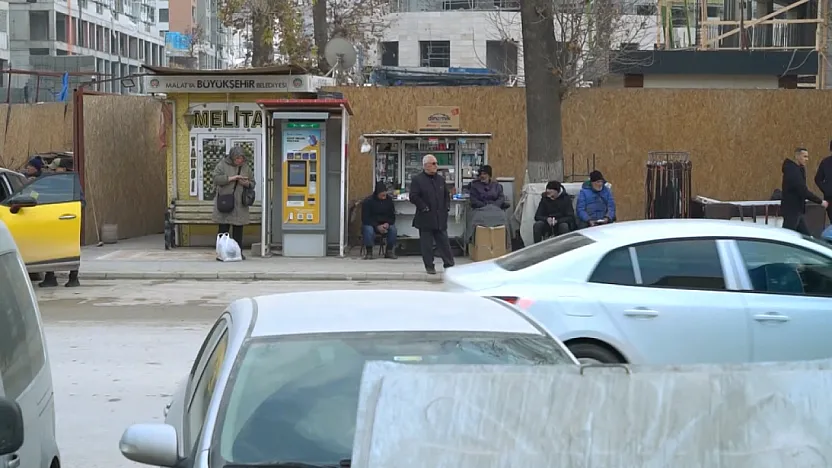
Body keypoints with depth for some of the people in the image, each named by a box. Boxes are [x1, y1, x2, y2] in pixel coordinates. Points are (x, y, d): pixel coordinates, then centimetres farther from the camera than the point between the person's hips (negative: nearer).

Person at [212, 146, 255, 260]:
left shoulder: (245, 167, 12)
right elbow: (216, 179, -11)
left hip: (239, 204, 3)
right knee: (223, 229, -2)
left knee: (238, 230, 3)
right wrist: (232, 178, -18)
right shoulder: (222, 165, 0)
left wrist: (246, 184, -6)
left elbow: (252, 183, 17)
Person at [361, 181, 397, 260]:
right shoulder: (367, 201, -11)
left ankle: (390, 251, -16)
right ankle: (369, 252, -24)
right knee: (368, 230, -36)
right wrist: (377, 226, -26)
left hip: (385, 224, 3)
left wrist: (387, 224, -18)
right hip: (371, 224, -3)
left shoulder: (388, 200, 0)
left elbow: (392, 216, 5)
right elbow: (365, 219, -13)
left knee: (393, 229, -27)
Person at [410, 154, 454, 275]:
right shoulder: (417, 180, -5)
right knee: (427, 244, 2)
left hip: (440, 218, 4)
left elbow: (447, 194, 20)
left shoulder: (440, 179, 12)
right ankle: (429, 266, 10)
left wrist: (447, 207, 6)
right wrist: (424, 208, -14)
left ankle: (449, 265, 10)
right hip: (426, 219, -4)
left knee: (444, 242, 6)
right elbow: (413, 197, -10)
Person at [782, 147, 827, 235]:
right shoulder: (793, 171, -19)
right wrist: (820, 201, -15)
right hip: (791, 210, -10)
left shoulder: (797, 169, 13)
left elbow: (801, 189, 10)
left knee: (806, 237, 10)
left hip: (796, 210, 10)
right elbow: (803, 191, -22)